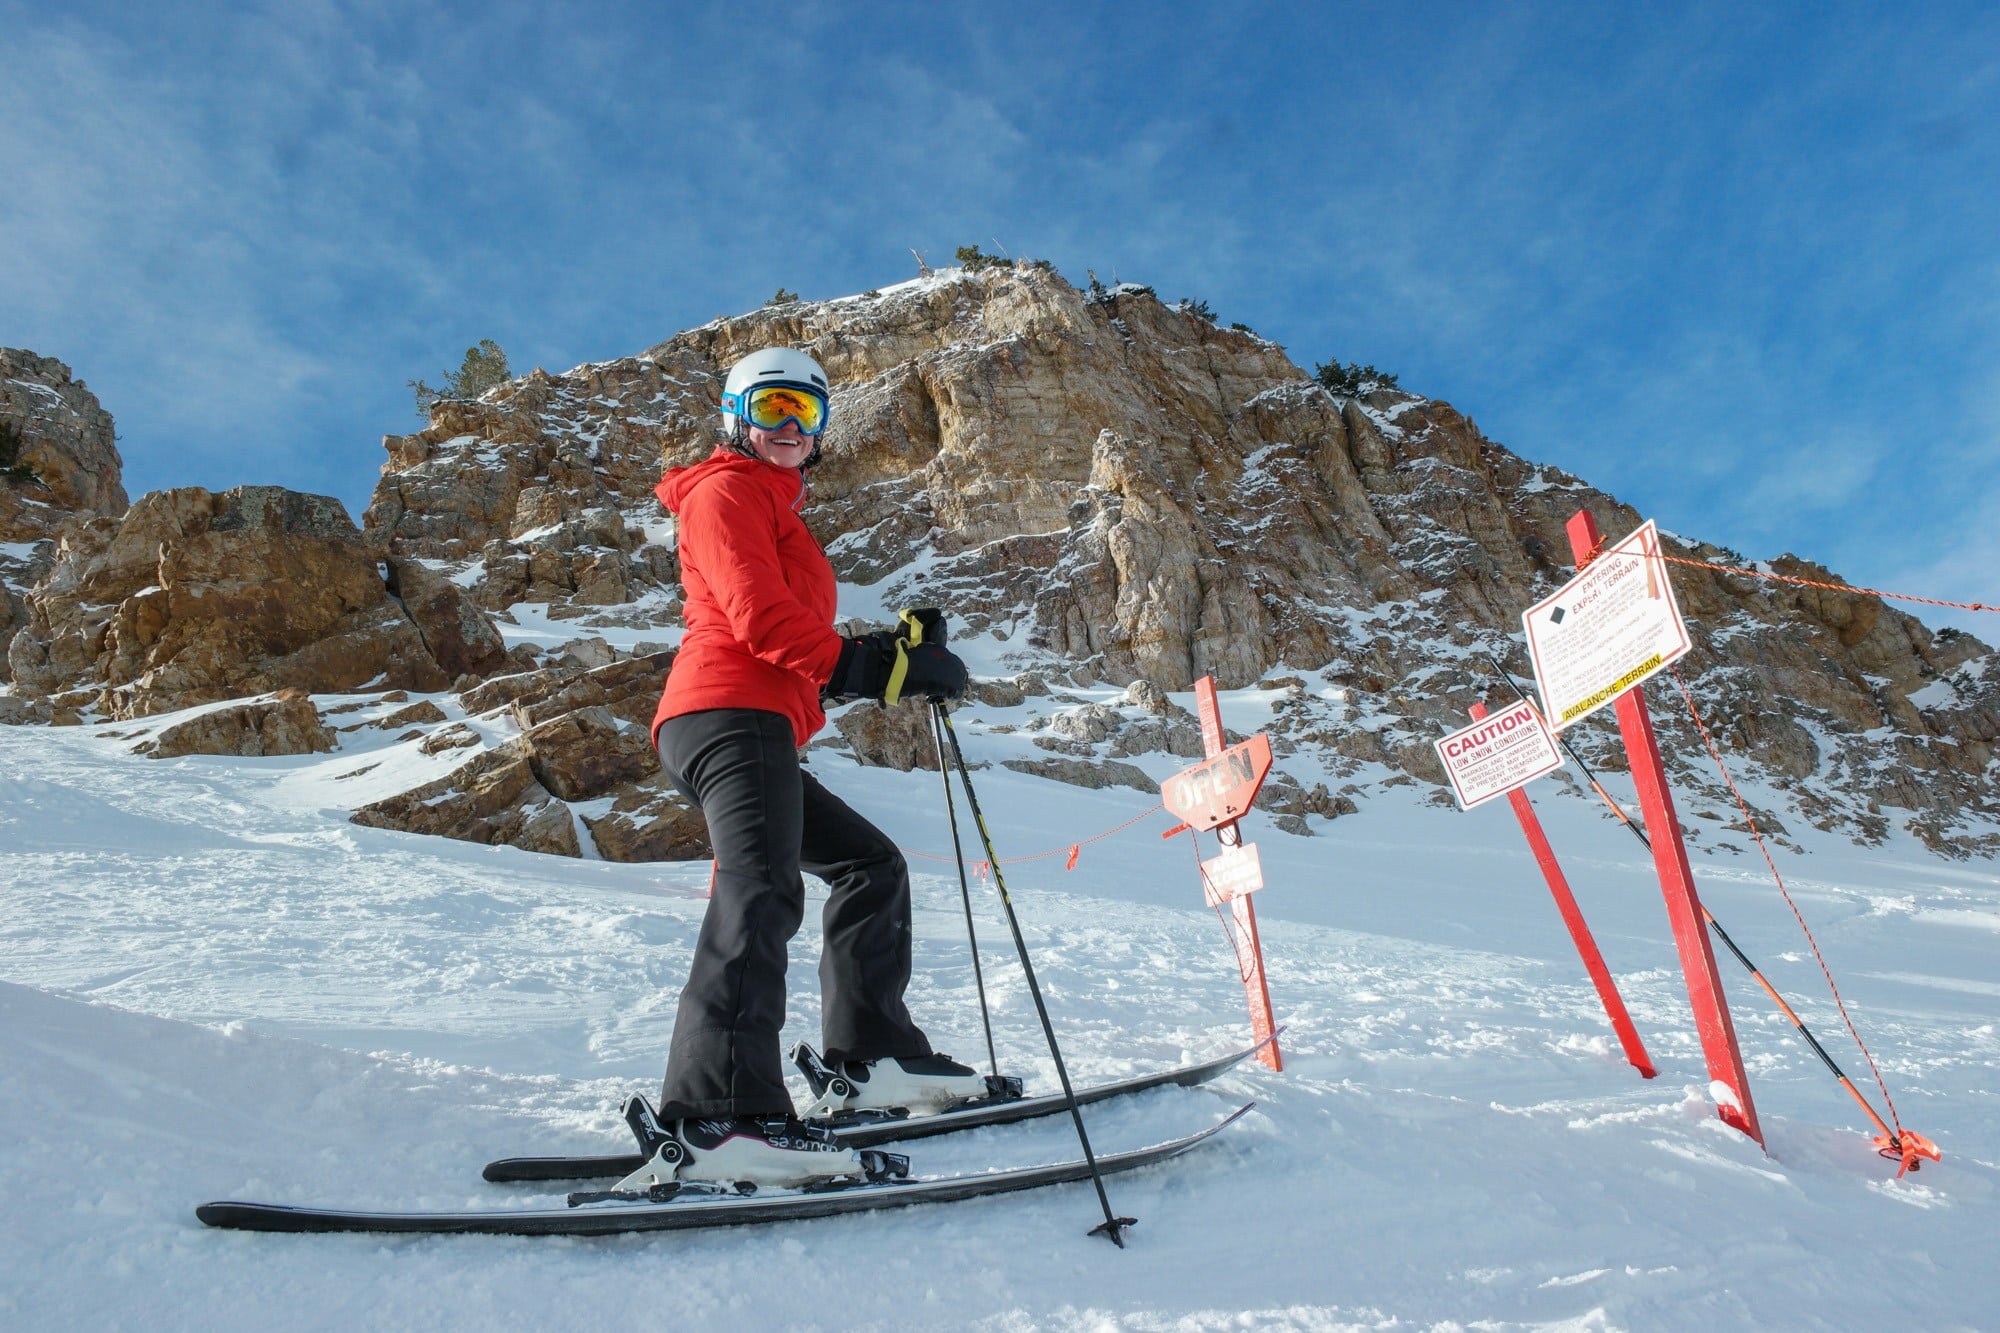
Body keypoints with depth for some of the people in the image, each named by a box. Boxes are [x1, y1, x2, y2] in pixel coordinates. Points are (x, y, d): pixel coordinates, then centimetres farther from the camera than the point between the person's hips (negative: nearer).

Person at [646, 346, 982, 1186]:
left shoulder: (777, 510, 34)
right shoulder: (729, 490, 4)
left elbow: (800, 643, 26)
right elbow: (758, 618, -13)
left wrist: (895, 649, 12)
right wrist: (879, 666, -15)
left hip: (752, 731, 10)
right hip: (732, 716, -10)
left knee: (871, 865, 14)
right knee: (762, 893, -26)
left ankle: (874, 1056, 15)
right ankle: (724, 1116, -35)